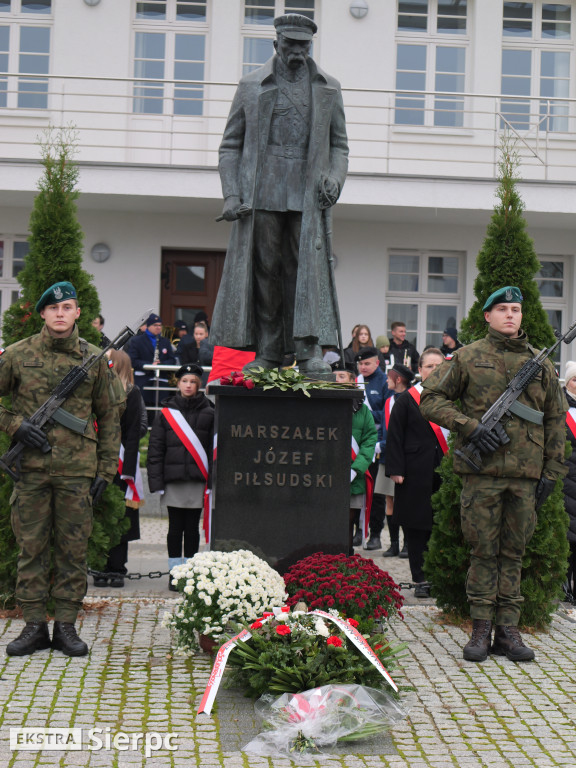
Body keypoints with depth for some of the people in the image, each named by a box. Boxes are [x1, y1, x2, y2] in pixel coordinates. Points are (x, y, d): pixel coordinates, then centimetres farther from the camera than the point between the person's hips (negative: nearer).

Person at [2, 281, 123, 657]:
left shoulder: (94, 358, 6)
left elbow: (110, 416, 10)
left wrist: (106, 470, 6)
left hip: (78, 470, 0)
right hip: (31, 469, 0)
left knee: (73, 550, 4)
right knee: (31, 546, 4)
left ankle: (66, 626, 14)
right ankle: (34, 625, 14)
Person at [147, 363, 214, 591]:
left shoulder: (209, 412, 3)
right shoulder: (166, 412, 4)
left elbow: (214, 448, 3)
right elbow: (155, 448, 5)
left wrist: (212, 480, -4)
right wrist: (156, 481, -2)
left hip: (198, 479, 0)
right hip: (173, 478, 0)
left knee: (192, 528, 6)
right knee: (175, 527, 5)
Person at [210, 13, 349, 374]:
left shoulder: (328, 88, 13)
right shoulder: (252, 85, 10)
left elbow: (339, 145, 15)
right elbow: (231, 145, 9)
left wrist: (334, 178, -6)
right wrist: (231, 194, -3)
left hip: (308, 196, 0)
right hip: (262, 195, 0)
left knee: (309, 267, -8)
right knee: (264, 270, -1)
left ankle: (310, 351, -10)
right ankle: (267, 353, 4)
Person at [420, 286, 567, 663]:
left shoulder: (541, 364, 12)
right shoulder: (468, 357, 4)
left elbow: (556, 420, 15)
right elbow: (431, 398, 3)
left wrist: (551, 472, 8)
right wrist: (470, 427, -10)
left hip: (526, 474, 2)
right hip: (482, 470, -2)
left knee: (514, 552, 6)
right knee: (484, 551, 2)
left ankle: (508, 631, 12)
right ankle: (481, 630, 9)